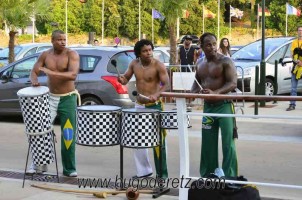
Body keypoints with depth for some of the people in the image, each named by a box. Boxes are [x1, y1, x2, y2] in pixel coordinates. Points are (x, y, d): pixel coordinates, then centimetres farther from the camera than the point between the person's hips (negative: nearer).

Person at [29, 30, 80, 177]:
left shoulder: (72, 54, -11)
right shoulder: (45, 55, 3)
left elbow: (73, 75, -25)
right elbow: (34, 72, 8)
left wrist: (51, 72, -33)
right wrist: (34, 81, -16)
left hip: (68, 98, -3)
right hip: (50, 98, 3)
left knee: (68, 134, 0)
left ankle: (69, 169, 10)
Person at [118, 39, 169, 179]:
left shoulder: (158, 65, -12)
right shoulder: (134, 64, 3)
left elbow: (166, 84, -15)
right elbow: (126, 78, 14)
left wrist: (157, 94, -33)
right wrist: (122, 79, -10)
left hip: (154, 106, -6)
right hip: (139, 105, 6)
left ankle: (162, 173, 4)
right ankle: (143, 171, 24)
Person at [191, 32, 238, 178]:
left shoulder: (225, 62, -10)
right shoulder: (200, 64, 11)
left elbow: (233, 83, -17)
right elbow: (197, 82, 23)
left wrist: (215, 92, -30)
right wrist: (192, 93, 1)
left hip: (224, 105, -6)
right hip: (207, 106, 6)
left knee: (228, 143, -6)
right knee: (208, 143, 12)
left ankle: (230, 176, -2)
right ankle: (207, 175, 22)